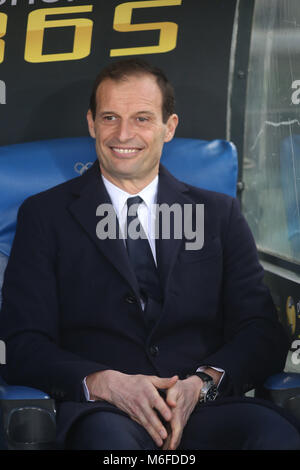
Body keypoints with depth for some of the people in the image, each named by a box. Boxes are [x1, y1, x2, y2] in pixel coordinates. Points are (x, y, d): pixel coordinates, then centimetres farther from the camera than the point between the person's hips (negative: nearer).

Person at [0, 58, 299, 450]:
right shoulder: (45, 215, 13)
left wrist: (203, 382, -10)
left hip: (206, 406, 2)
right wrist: (104, 383, -15)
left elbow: (262, 332, 12)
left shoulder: (220, 214, 19)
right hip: (102, 411, -2)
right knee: (107, 436, -40)